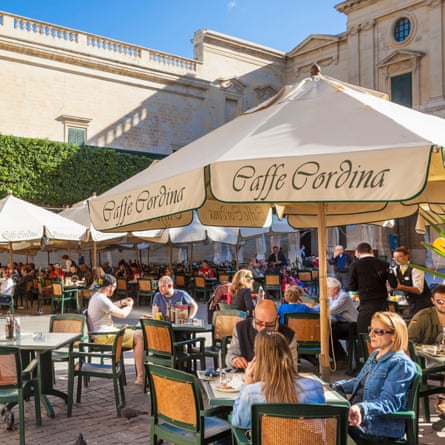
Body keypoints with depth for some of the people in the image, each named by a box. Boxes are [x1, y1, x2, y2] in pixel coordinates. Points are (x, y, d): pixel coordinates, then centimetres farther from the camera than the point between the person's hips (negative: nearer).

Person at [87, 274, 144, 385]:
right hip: (104, 337, -11)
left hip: (103, 333, 11)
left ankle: (139, 370, 15)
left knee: (138, 333, 14)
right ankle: (140, 377, -17)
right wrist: (130, 305, 5)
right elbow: (123, 314, -15)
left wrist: (121, 303, 20)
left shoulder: (96, 296, 12)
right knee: (139, 337, -17)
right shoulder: (102, 300, -20)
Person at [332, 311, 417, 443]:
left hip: (378, 428, -9)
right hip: (357, 413, 9)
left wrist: (362, 409, -41)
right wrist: (334, 387, 15)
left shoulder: (401, 364, -16)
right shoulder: (375, 354, 14)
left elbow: (388, 402, -24)